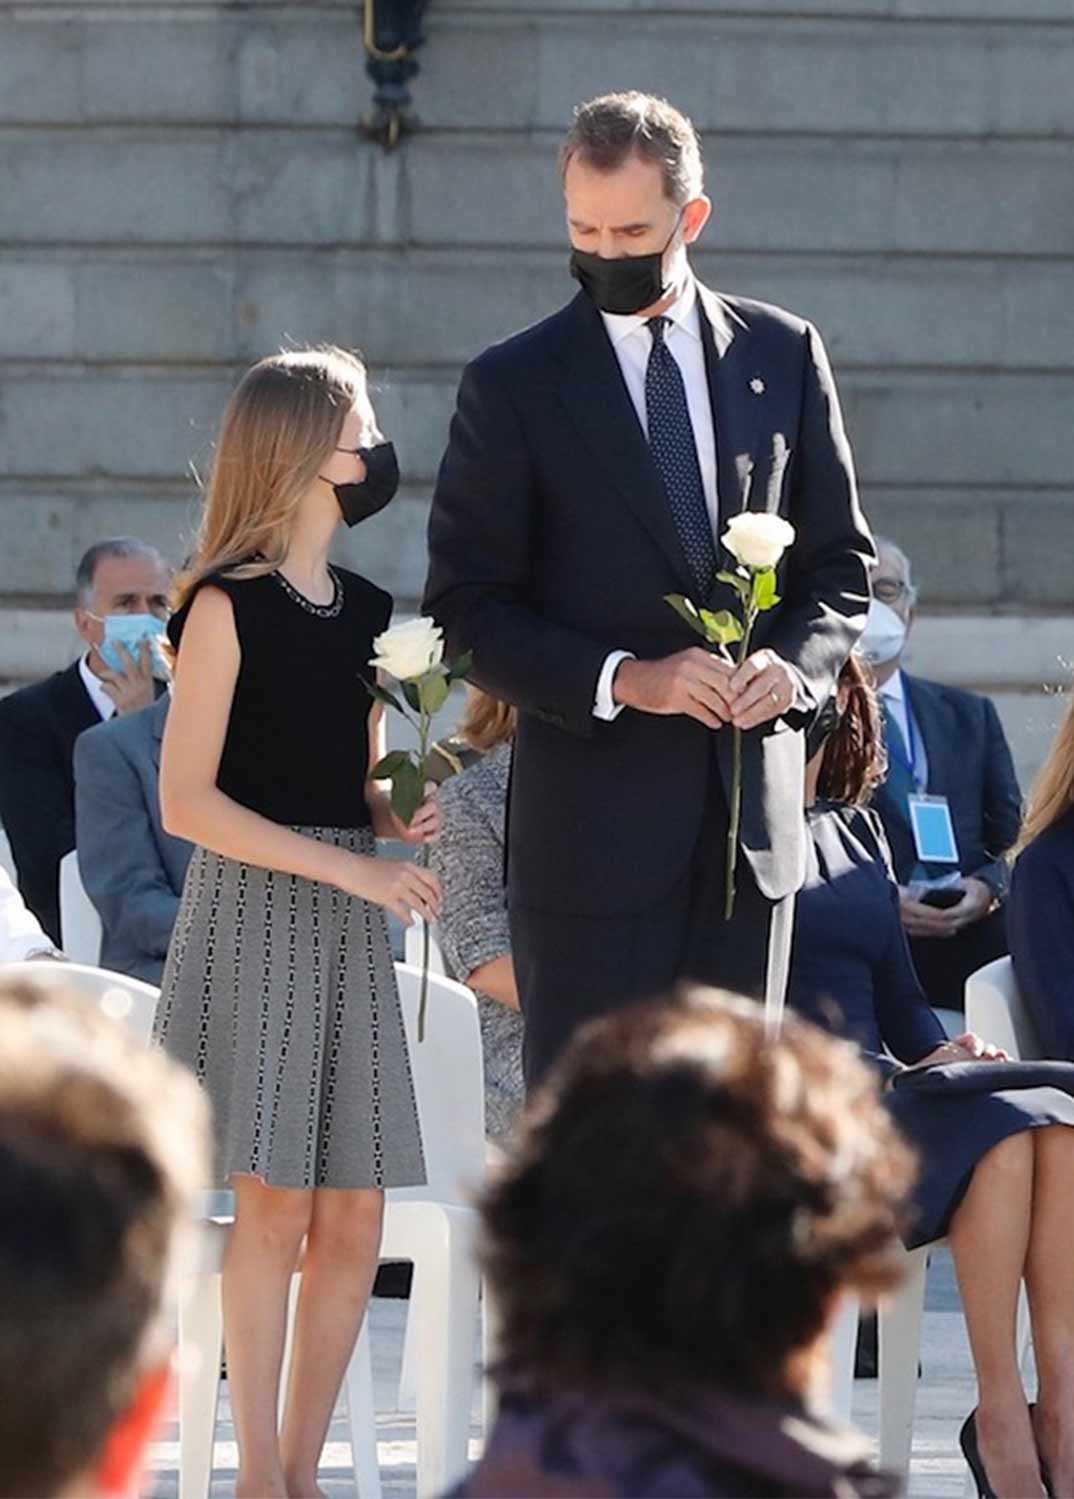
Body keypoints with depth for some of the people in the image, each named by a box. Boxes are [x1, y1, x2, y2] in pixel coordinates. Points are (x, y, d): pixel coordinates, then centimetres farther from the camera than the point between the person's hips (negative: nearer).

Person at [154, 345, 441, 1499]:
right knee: (276, 1209, -9)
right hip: (255, 914, -6)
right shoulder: (228, 609, -7)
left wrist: (403, 819, -1)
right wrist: (348, 865, -17)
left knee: (352, 1228, 2)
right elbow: (186, 802, -12)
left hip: (350, 927, 6)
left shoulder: (365, 610, 13)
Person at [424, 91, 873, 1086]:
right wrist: (619, 678, -16)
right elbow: (467, 609, -2)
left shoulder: (784, 357, 10)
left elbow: (841, 560, 14)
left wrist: (795, 662, -7)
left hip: (754, 807, 3)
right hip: (595, 813, -3)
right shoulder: (513, 386, 0)